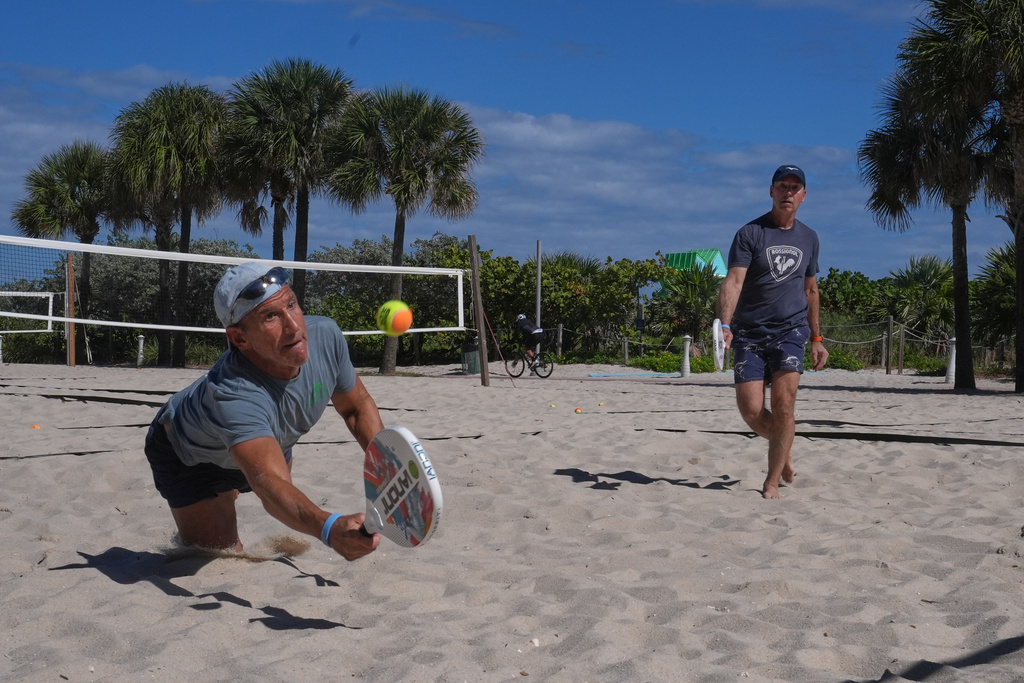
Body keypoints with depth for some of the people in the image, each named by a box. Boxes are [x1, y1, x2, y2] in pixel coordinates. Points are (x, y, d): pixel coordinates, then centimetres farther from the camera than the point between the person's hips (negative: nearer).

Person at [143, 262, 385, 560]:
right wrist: (329, 528, -83)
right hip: (193, 459, -6)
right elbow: (271, 485, -63)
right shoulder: (233, 396, -50)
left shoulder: (326, 335, -29)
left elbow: (357, 406, -9)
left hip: (270, 441, 6)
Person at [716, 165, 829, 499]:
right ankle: (783, 446, 26)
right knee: (751, 411, -7)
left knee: (784, 402, -15)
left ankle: (772, 481, -3)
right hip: (749, 333, -2)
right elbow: (733, 281, -14)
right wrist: (725, 325, -29)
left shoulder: (808, 238, 12)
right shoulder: (750, 233, -2)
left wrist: (816, 338, 20)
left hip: (790, 331, 2)